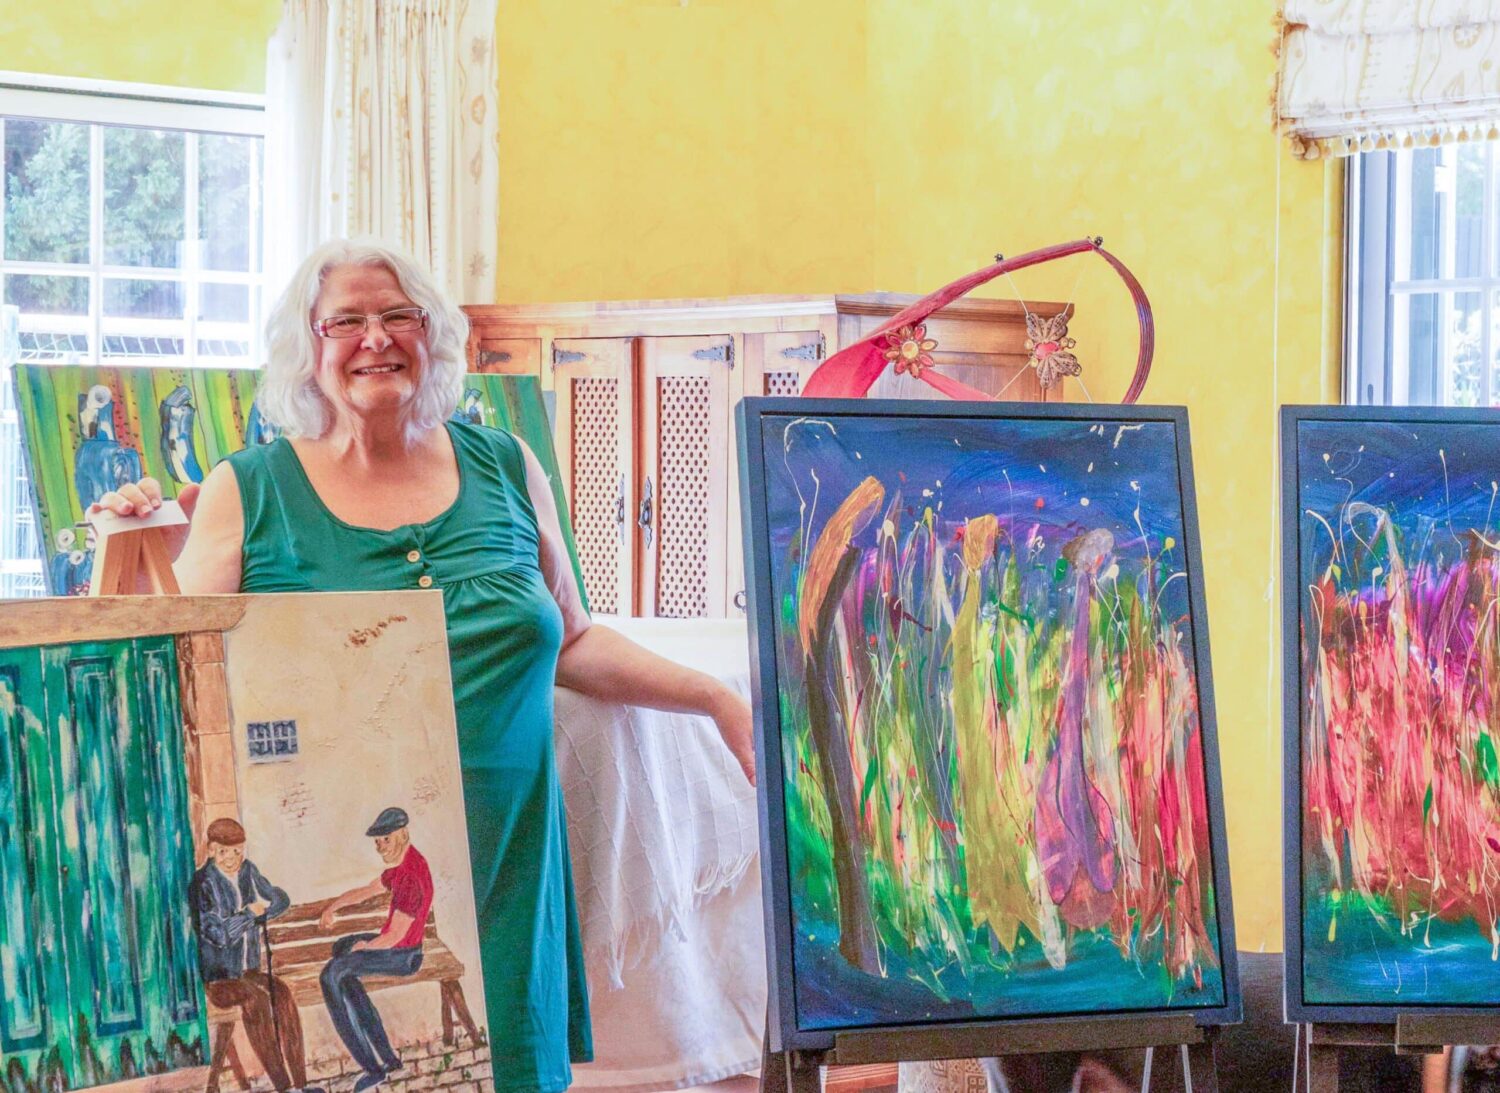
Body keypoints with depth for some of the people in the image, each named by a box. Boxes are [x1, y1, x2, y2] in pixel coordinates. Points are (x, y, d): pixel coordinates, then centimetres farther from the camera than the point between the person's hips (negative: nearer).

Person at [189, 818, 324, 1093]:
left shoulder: (248, 871, 7)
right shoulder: (203, 884, -14)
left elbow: (281, 900, 15)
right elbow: (219, 934, -23)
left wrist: (252, 914, -3)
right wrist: (250, 913, -10)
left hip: (249, 971, 5)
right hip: (217, 979, -5)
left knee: (281, 993, -26)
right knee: (254, 998, -34)